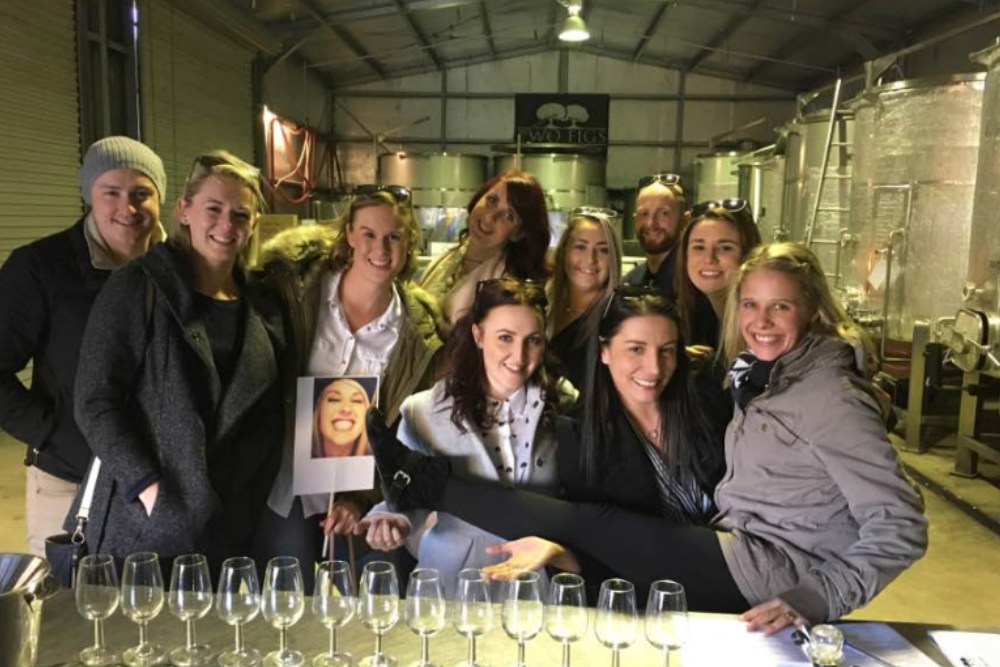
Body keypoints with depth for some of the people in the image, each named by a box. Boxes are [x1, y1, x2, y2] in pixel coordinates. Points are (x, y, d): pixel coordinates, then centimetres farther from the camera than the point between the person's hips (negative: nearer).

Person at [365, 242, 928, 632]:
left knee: (588, 521, -10)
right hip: (743, 551, 8)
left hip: (771, 577, -8)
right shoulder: (765, 375, 10)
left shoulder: (830, 394, -16)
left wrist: (818, 599, -27)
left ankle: (425, 483, -2)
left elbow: (900, 528, -20)